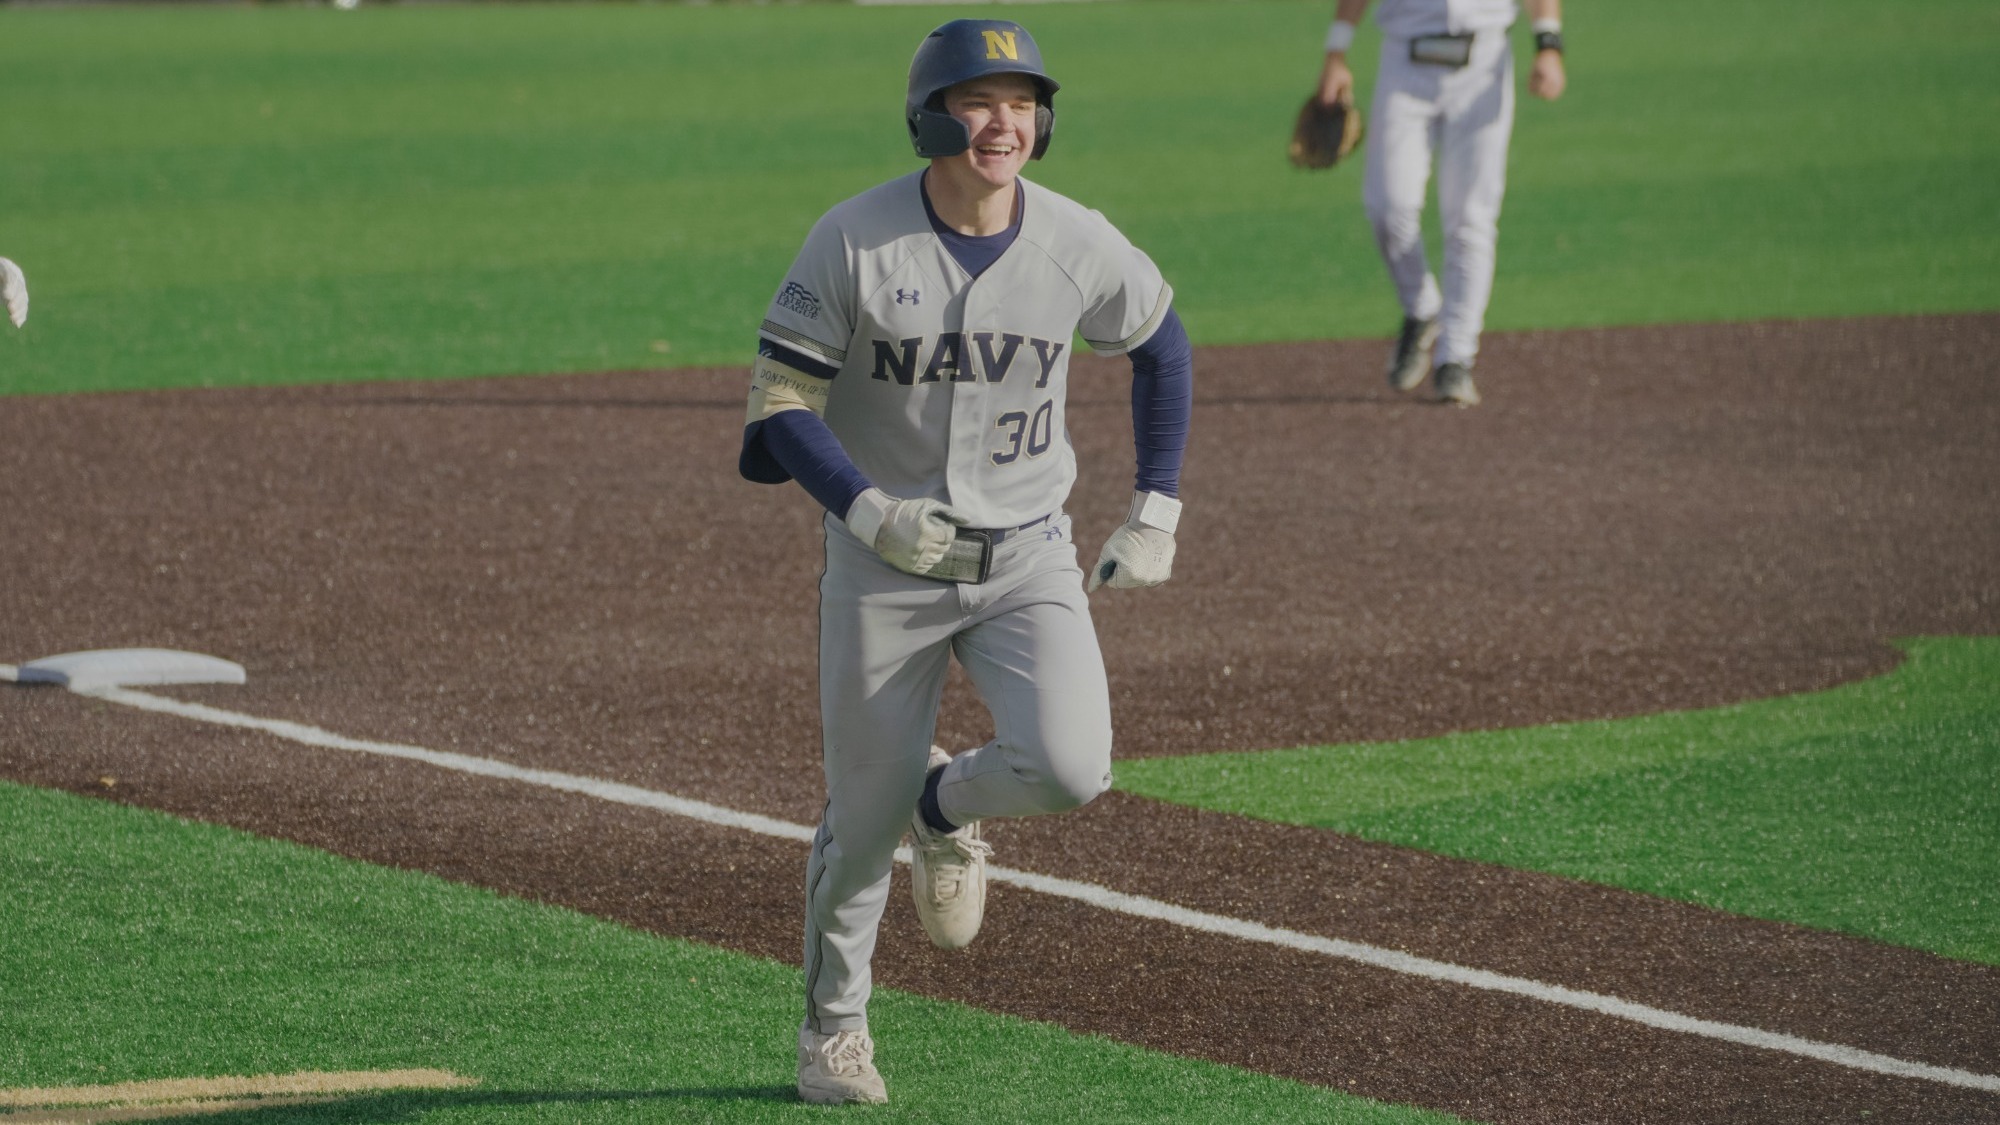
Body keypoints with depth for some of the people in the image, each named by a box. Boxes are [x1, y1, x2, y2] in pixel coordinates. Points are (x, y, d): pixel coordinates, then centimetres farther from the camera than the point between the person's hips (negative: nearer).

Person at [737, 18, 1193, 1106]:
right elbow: (777, 408, -11)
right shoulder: (855, 241, -14)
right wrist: (873, 512, -25)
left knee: (1070, 767, -20)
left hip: (1027, 558, 2)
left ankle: (947, 804, 15)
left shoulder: (1078, 244, -7)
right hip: (881, 562, -2)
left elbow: (1161, 343, 12)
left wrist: (1155, 513, 8)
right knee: (864, 813, 4)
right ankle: (833, 1027, 29)